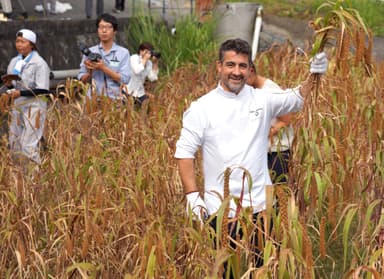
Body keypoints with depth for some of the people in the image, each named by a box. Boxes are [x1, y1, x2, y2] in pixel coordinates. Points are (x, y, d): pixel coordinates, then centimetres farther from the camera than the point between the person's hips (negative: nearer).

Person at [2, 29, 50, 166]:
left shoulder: (39, 63, -9)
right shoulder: (14, 62, 12)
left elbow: (43, 90, -14)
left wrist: (20, 93, -21)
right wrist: (9, 85, -4)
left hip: (34, 106, -7)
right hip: (17, 106, 7)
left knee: (28, 147, -13)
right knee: (14, 145, 7)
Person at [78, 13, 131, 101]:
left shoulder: (123, 52, 3)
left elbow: (124, 79, -7)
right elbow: (82, 80, 10)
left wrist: (103, 68, -13)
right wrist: (89, 72, -11)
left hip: (115, 99, -1)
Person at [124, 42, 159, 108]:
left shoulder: (149, 63, 7)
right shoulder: (134, 58, -8)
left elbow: (152, 78, -4)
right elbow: (137, 71, -27)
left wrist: (155, 63, -6)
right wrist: (145, 59, -18)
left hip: (140, 93, 6)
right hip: (128, 92, -6)